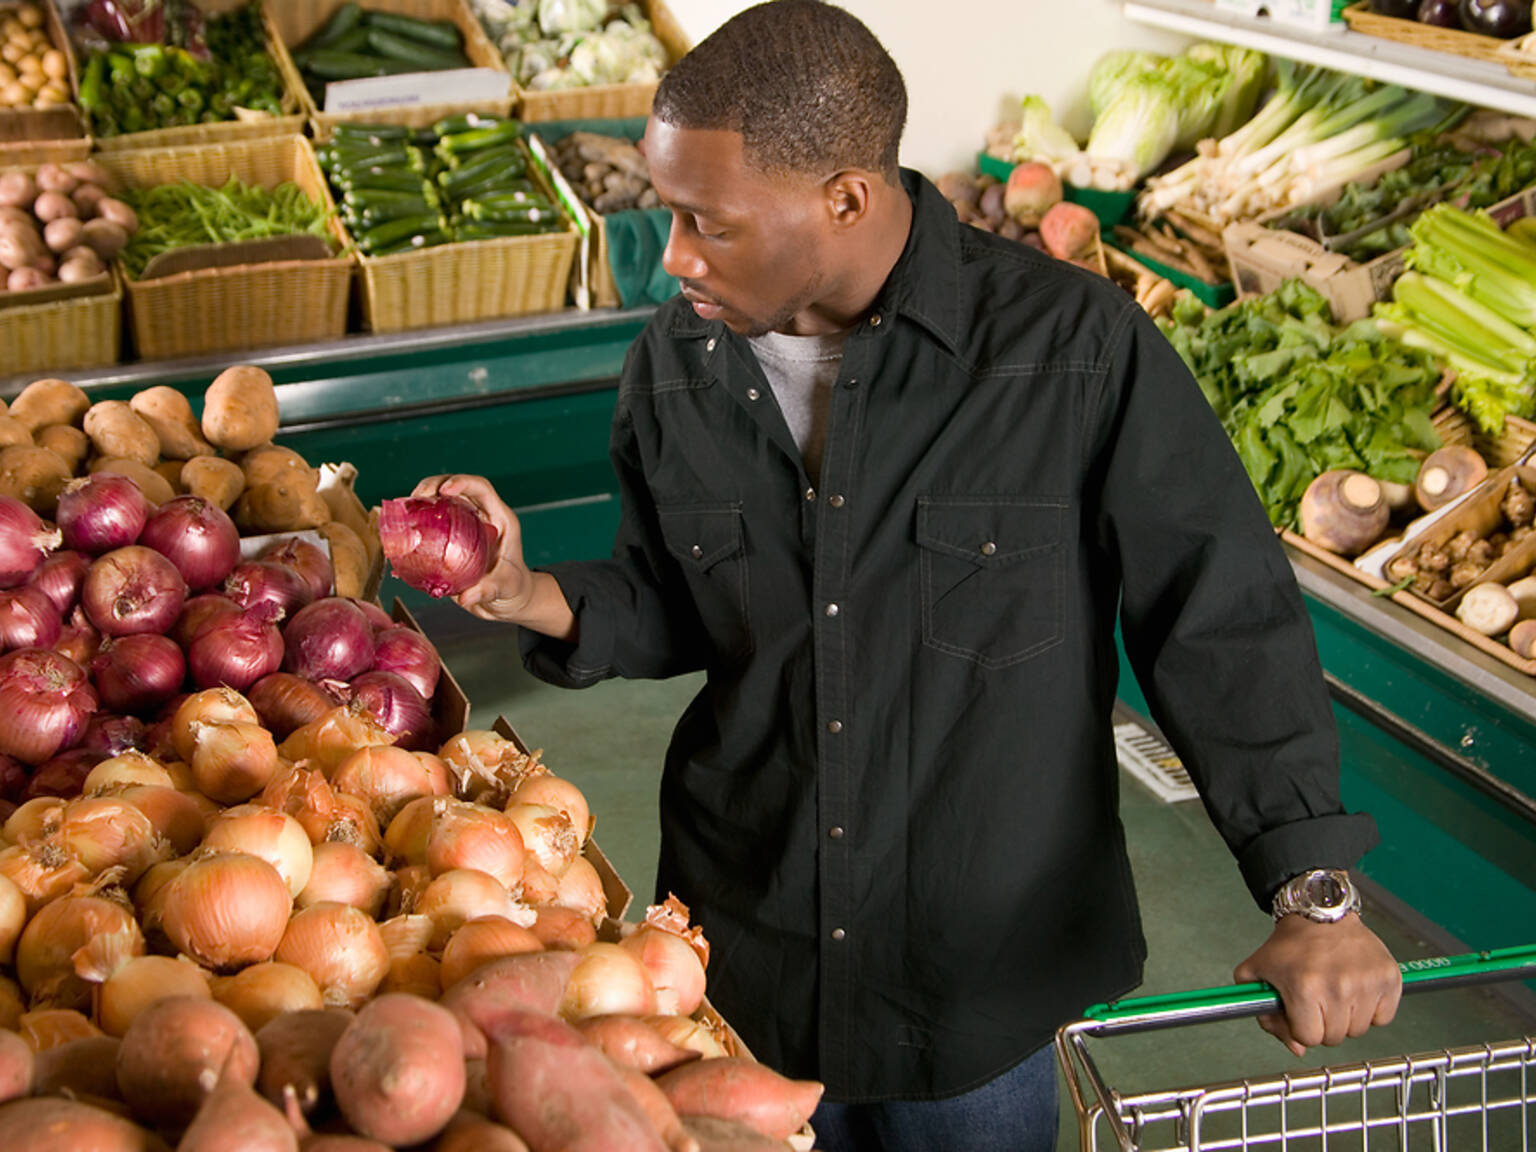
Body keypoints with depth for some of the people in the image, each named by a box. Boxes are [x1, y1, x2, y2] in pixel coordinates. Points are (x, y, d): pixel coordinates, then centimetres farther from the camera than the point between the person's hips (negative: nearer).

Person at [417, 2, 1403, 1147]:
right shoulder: (678, 368, -4)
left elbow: (1222, 622, -14)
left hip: (984, 979, -3)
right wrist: (536, 598, -10)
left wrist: (1314, 894, -17)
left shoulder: (1075, 351, -19)